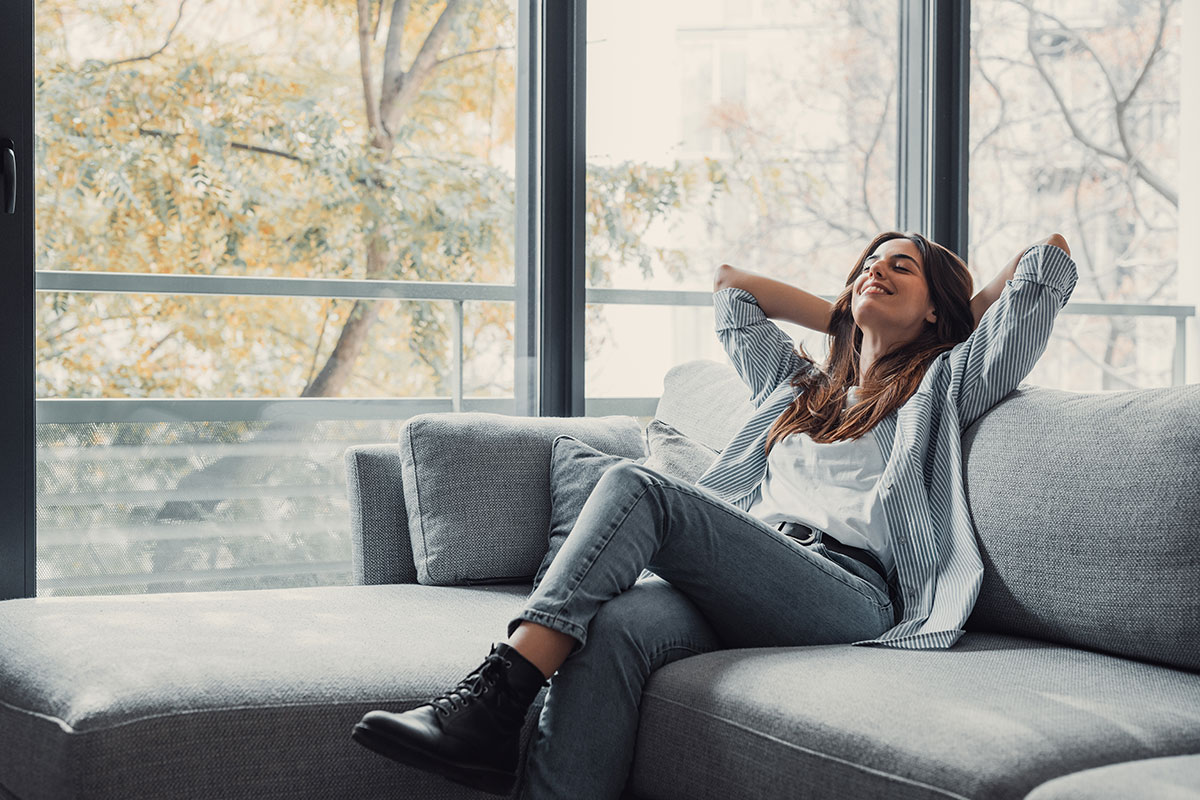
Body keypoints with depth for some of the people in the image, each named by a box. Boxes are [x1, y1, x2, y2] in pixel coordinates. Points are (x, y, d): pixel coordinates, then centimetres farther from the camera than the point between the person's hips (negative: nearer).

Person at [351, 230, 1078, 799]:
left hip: (850, 594, -5)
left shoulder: (943, 387, 23)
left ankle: (498, 698, -37)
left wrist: (958, 320, 33)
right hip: (743, 595, 5)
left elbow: (1050, 264, 20)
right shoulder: (799, 388, 38)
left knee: (636, 486, -26)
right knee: (618, 623, -32)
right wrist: (845, 320, 46)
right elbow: (730, 284, 50)